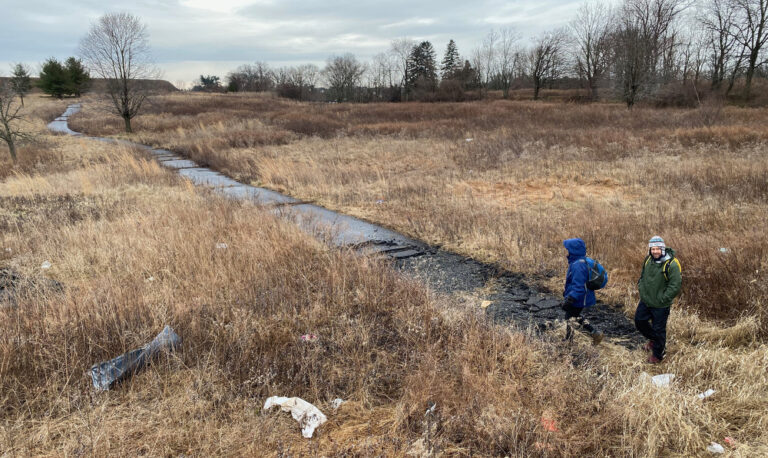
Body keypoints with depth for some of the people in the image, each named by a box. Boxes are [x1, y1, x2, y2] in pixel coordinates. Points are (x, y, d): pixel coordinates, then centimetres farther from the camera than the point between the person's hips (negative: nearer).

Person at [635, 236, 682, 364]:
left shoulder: (671, 264, -22)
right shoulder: (648, 260, 0)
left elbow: (675, 286, -21)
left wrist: (662, 299, -18)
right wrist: (641, 288, 6)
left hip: (660, 305, -7)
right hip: (645, 301, 7)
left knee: (658, 329, 6)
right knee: (639, 321, 18)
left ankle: (657, 355, 28)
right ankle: (653, 339, 45)